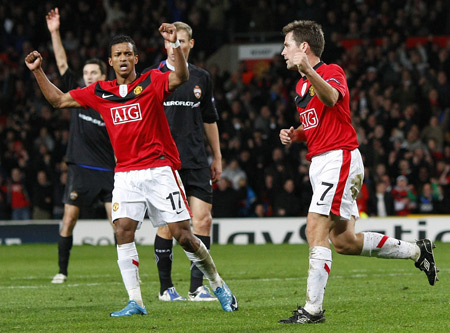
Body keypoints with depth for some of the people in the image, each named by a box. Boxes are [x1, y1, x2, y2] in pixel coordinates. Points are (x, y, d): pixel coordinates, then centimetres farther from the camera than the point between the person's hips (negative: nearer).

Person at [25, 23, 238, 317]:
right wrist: (38, 71, 9)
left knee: (182, 235, -5)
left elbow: (181, 77, -20)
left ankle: (218, 284, 15)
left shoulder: (152, 82, -1)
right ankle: (135, 301, -9)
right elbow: (59, 100, 18)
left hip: (159, 169, -4)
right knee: (123, 230, -12)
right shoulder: (100, 92, 11)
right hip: (125, 174, 4)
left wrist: (175, 44, -33)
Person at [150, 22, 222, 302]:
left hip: (196, 160, 3)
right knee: (167, 224, -3)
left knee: (203, 219, -6)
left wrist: (217, 157, 19)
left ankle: (197, 287, -3)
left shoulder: (201, 78, 12)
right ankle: (166, 287, 8)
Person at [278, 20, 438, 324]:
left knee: (316, 230, -17)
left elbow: (331, 98, -34)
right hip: (320, 163, 10)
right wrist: (294, 135, 9)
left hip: (339, 159, -10)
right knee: (344, 242, 9)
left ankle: (313, 309, -18)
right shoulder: (301, 85, 18)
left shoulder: (332, 72, -10)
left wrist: (309, 70, -52)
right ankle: (417, 251, 24)